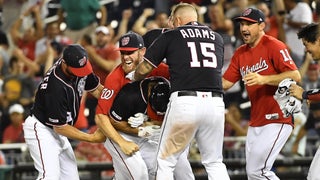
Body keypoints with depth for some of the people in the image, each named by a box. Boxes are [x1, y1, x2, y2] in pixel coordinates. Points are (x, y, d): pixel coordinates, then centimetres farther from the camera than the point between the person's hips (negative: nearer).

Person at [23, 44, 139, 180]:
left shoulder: (79, 66, -9)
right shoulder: (56, 87, -32)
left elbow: (97, 89, 9)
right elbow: (60, 127, -23)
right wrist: (92, 138, -15)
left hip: (57, 134, 9)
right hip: (41, 129, -9)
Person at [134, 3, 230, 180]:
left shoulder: (170, 36, 8)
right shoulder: (217, 38, 18)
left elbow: (143, 69, 9)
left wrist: (134, 79, 32)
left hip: (184, 102, -3)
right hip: (215, 103, 3)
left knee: (166, 161, 8)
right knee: (214, 162, 14)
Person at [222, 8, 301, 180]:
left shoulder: (273, 46, -9)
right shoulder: (240, 53, 14)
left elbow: (295, 76, -19)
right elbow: (225, 83, 14)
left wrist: (263, 79, -28)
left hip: (277, 119, -8)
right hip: (255, 122, 8)